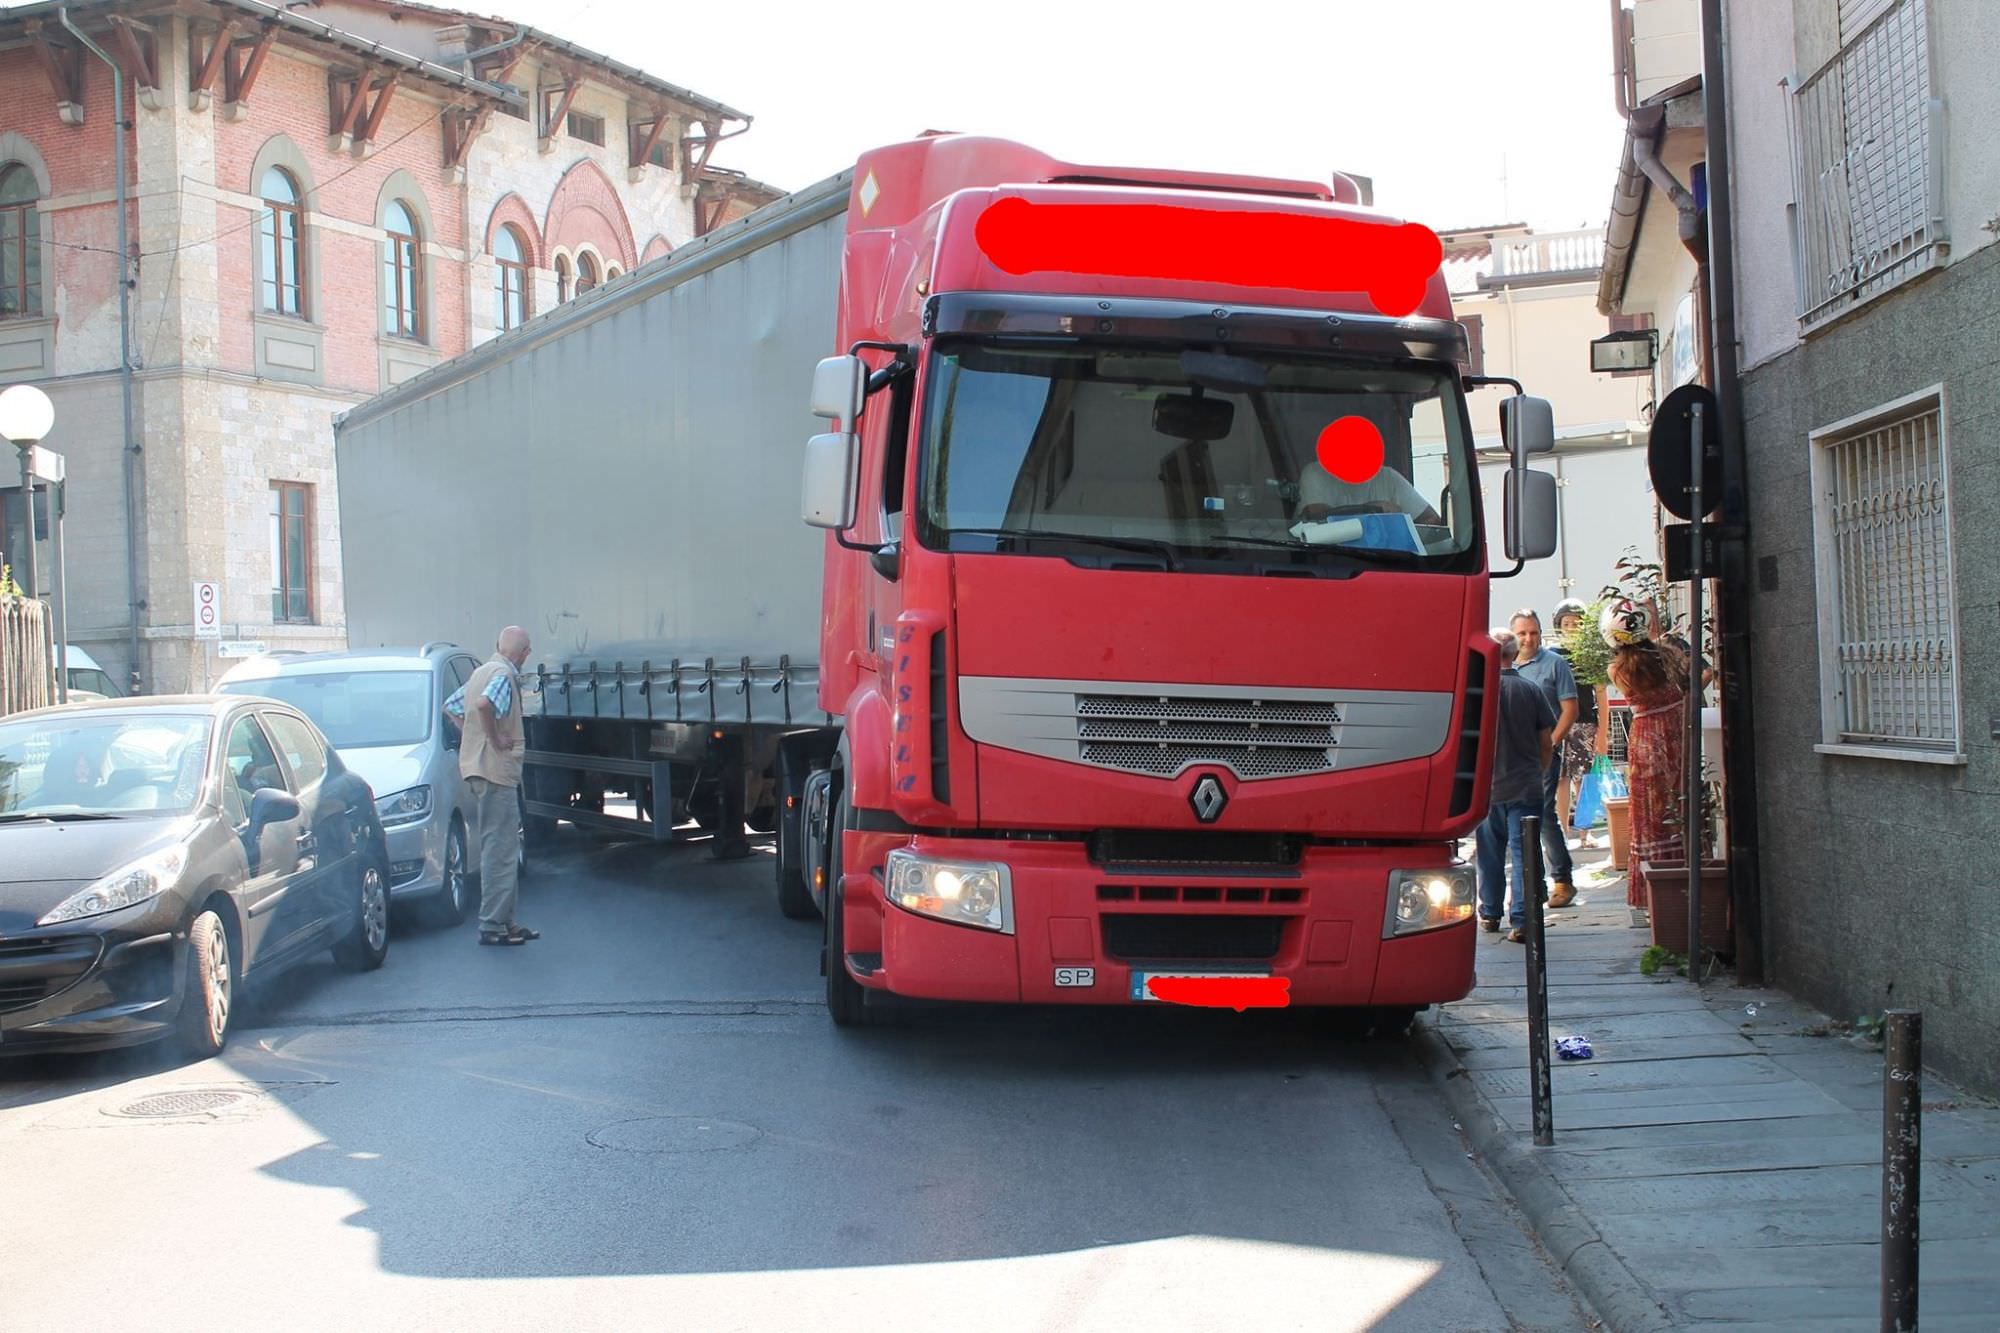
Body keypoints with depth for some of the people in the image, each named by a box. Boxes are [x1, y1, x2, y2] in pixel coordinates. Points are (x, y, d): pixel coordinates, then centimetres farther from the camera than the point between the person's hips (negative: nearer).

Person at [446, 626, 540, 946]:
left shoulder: (482, 671, 16)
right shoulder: (505, 675, -13)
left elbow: (452, 706, 26)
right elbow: (484, 704, -33)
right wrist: (495, 740, -20)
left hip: (475, 766, 10)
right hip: (496, 769, -10)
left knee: (500, 848, 14)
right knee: (500, 849, -8)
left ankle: (505, 921, 19)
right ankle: (492, 925, -7)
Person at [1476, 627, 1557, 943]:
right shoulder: (1530, 690, -5)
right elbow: (1546, 741, 1)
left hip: (1487, 786, 1)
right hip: (1525, 787, -1)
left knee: (1490, 854, 15)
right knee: (1524, 854, -1)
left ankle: (1490, 914, 27)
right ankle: (1521, 921, -8)